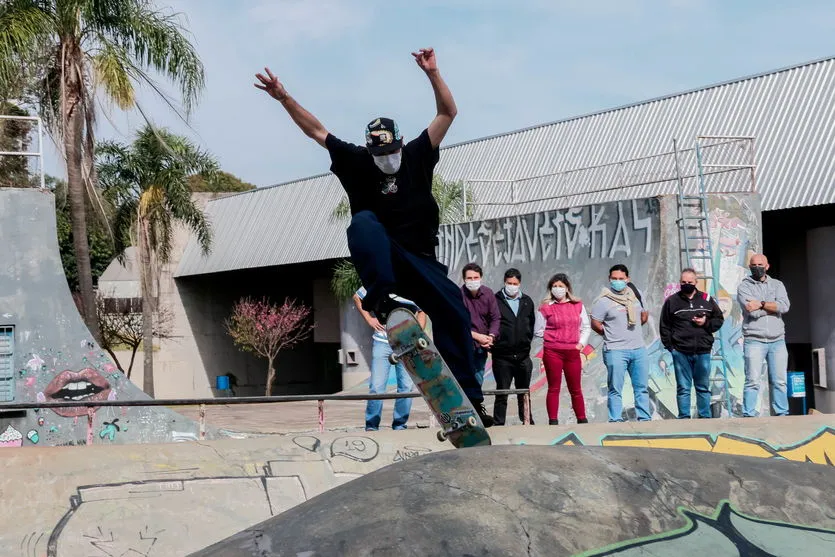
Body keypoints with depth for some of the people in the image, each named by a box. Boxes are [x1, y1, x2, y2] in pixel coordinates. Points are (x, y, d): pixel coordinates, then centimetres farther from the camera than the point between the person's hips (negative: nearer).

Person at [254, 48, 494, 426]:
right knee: (364, 221, -32)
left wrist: (432, 73, -11)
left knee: (454, 315, -12)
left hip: (421, 260, 2)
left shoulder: (417, 155, 4)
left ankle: (468, 395, -6)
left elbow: (448, 113, -1)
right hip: (383, 258, -2)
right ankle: (380, 295, -44)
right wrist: (284, 98, -7)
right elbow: (315, 130, 1)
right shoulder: (357, 162, 2)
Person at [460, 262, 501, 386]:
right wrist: (476, 336, -19)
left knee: (478, 381, 14)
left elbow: (496, 318, 3)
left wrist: (491, 336, -14)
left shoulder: (488, 294, 2)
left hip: (482, 347, 5)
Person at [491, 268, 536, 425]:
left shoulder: (527, 301, 10)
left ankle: (528, 422, 22)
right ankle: (498, 424, 5)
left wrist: (527, 341, 10)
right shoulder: (496, 300, -5)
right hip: (502, 355, -4)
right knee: (502, 393, 1)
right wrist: (493, 343, -10)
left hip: (523, 355, 4)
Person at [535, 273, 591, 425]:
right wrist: (554, 338, 1)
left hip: (573, 352, 2)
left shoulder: (577, 305, 8)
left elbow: (586, 327, 12)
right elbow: (539, 331, 4)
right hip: (552, 352, -2)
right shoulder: (545, 307, 0)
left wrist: (581, 343, 0)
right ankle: (553, 421, 4)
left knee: (576, 389, 9)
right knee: (554, 388, 1)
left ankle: (582, 420, 18)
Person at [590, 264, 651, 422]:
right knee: (615, 389, -1)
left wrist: (634, 330, 13)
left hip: (639, 349, 5)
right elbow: (595, 325, -6)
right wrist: (611, 335, 2)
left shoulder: (635, 295, 8)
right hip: (615, 351, -5)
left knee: (641, 387, 10)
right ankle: (616, 421, 3)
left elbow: (644, 314, 22)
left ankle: (645, 419, 18)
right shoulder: (603, 301, -8)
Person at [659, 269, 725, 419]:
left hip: (703, 352, 2)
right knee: (683, 388, 0)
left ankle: (705, 417, 16)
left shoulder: (706, 299, 9)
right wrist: (670, 346, -4)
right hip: (681, 353, -2)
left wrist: (706, 323, -5)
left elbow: (719, 319, 14)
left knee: (703, 387, 9)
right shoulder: (671, 301, 4)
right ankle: (684, 417, 4)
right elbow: (664, 326, 4)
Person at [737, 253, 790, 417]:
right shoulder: (744, 287, 3)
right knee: (752, 381, -8)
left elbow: (785, 306, -5)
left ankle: (783, 414, 12)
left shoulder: (777, 285, 14)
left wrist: (761, 304, -11)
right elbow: (753, 312, -11)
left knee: (779, 381, 5)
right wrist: (774, 306, -2)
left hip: (777, 340, 3)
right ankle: (749, 415, -6)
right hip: (754, 340, -3)